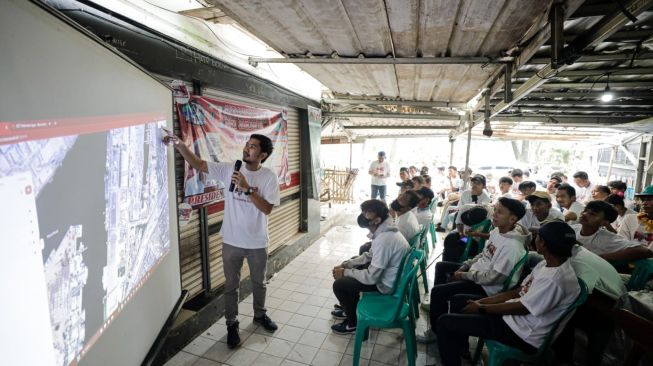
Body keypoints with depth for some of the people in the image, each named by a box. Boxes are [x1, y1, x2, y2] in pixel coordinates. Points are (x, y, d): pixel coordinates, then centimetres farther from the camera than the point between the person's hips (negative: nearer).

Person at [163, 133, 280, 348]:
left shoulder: (269, 177, -11)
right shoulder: (229, 169, -5)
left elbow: (267, 209, -18)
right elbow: (199, 165, -6)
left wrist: (247, 188, -26)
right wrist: (180, 146, -19)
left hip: (257, 243, -1)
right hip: (232, 241, 1)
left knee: (259, 282, 20)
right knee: (231, 285, 15)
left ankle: (260, 315, 44)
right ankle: (232, 324, 35)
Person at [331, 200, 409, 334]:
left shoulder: (384, 239, -33)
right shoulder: (384, 230, -2)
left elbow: (371, 277, -29)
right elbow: (369, 256, 12)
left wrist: (345, 272, -15)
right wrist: (346, 264, 3)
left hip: (387, 284, -10)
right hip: (385, 273, 10)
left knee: (339, 284, -10)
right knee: (348, 269, 18)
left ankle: (354, 322, 12)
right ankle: (350, 308, 32)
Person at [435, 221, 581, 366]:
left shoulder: (554, 280, -29)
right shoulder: (548, 264, 1)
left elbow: (521, 307, -22)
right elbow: (518, 292, 6)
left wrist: (481, 308, -10)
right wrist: (482, 301, 1)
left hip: (523, 333, -9)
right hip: (513, 313, 9)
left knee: (445, 322, -13)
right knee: (458, 300, 14)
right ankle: (461, 350, 30)